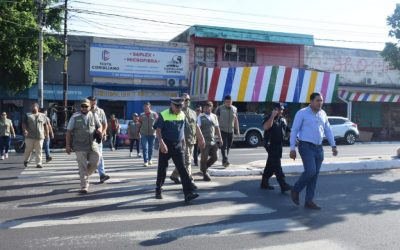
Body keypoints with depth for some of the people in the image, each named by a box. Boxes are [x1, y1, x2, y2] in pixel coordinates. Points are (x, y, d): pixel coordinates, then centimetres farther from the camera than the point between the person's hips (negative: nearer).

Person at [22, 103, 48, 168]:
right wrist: (24, 130, -18)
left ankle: (38, 163, 0)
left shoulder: (42, 116, 14)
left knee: (39, 150, -2)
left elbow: (45, 125, 16)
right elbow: (23, 124, 0)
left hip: (39, 136, 1)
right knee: (28, 149, 3)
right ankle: (25, 161, 27)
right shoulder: (28, 115, 9)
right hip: (30, 136, -1)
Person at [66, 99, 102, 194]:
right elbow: (69, 131, 1)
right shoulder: (75, 117, 0)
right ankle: (84, 187, 7)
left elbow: (99, 126, 18)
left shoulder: (94, 115, 8)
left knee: (95, 162, -2)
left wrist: (99, 130, -8)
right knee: (83, 167, -1)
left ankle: (85, 174, 28)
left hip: (92, 144, 3)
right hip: (80, 146, -3)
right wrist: (67, 145, -5)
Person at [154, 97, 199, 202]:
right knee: (162, 168, 9)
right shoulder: (163, 115, -7)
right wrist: (161, 143, -23)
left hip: (178, 146, 3)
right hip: (166, 146, -3)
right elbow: (158, 130, -11)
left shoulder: (182, 115, 7)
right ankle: (158, 190, 31)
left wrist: (183, 142, 20)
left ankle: (188, 193, -14)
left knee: (182, 169, -7)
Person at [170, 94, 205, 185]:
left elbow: (196, 126, 19)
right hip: (183, 141, -8)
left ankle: (174, 175, 32)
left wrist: (201, 138, 16)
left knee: (183, 161, 16)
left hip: (191, 140, 8)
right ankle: (189, 180, -4)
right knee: (187, 161, -8)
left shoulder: (193, 112, 15)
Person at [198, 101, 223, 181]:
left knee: (215, 157, 5)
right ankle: (205, 173, 16)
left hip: (213, 141, 5)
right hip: (204, 141, -5)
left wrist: (220, 138, 16)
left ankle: (204, 168, 27)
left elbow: (217, 127, 19)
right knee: (204, 157, 0)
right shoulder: (201, 117, -3)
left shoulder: (214, 117, 12)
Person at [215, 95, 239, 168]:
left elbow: (236, 120, 17)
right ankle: (225, 160, -20)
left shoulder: (234, 109, 9)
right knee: (224, 145, -13)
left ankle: (224, 161, 20)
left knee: (228, 146, 8)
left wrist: (237, 130, 14)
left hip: (231, 131, 4)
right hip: (222, 130, -4)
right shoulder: (220, 109, -4)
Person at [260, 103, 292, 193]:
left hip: (279, 145, 8)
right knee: (276, 165, -11)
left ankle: (264, 183, 25)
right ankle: (283, 185, -14)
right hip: (271, 145, -8)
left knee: (271, 165, 14)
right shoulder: (268, 118, -9)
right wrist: (272, 116, -27)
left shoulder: (283, 119, 14)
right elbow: (266, 127, -28)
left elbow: (287, 130, 22)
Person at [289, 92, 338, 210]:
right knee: (310, 171, -18)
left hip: (319, 148, 6)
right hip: (306, 147, -6)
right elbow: (294, 131, -6)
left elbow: (328, 130, 18)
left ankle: (309, 201, 14)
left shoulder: (323, 114, 12)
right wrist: (292, 148, -11)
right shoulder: (302, 113, -5)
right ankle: (296, 190, 6)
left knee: (315, 175, 5)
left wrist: (333, 145, 11)